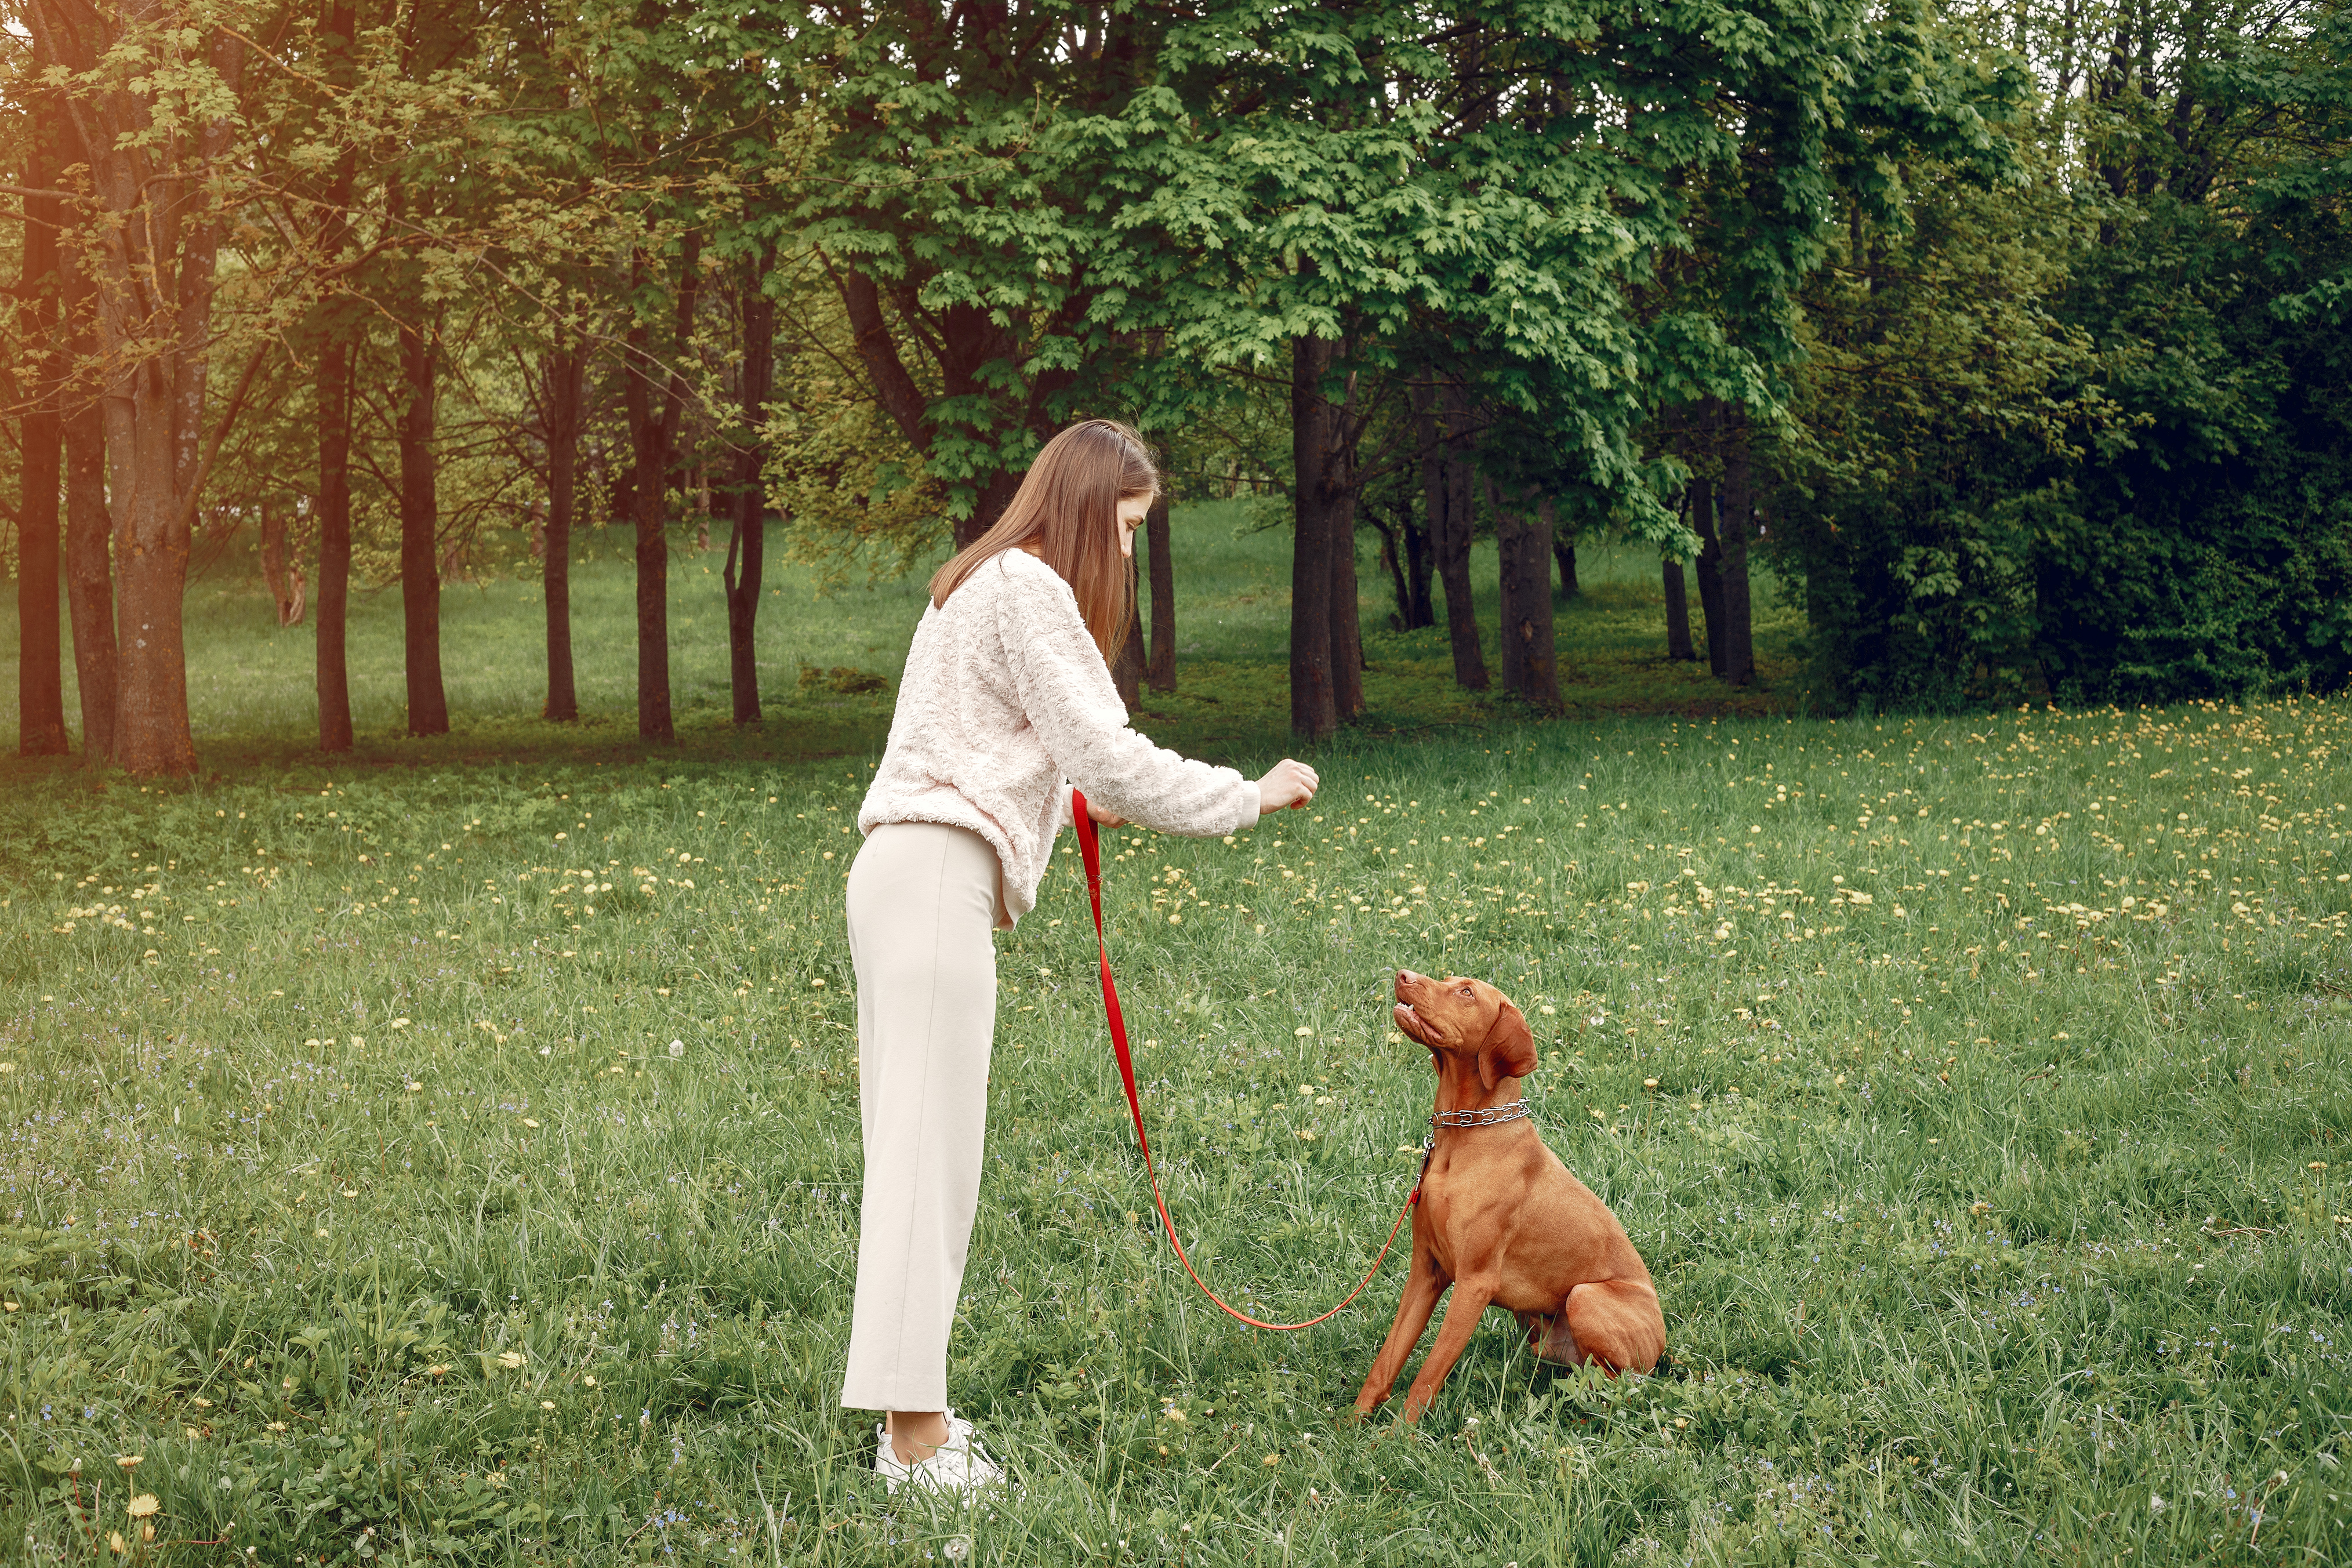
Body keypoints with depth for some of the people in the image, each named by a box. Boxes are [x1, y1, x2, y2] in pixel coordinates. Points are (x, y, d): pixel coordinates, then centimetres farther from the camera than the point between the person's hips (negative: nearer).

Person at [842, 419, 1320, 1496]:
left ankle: (909, 1412, 13)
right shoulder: (1027, 590, -9)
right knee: (929, 1145, -10)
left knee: (911, 1143, 9)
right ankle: (914, 1435, -10)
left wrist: (1074, 800, 22)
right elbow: (1109, 753, -13)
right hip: (936, 881, -10)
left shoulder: (983, 585, 23)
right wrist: (1250, 797, -4)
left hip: (906, 875, 11)